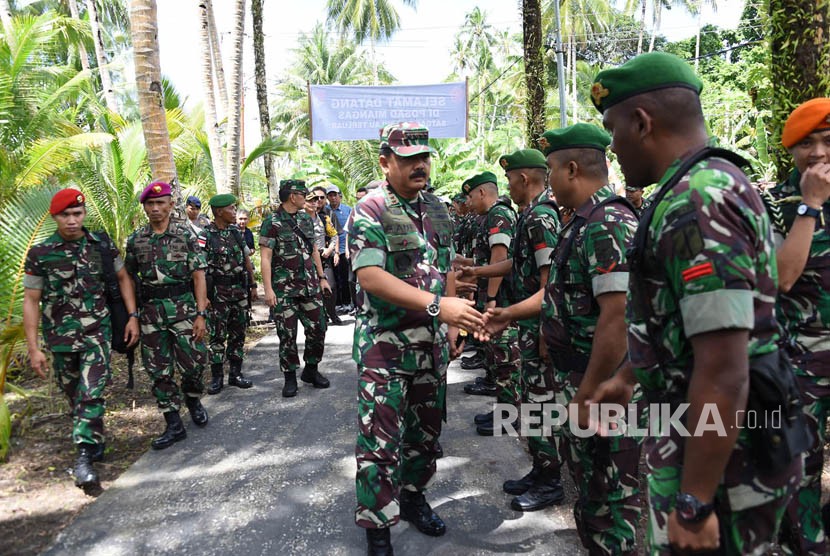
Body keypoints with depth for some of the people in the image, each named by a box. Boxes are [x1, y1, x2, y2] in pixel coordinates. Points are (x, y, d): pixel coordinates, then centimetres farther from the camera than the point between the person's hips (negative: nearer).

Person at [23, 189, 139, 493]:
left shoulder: (102, 243, -1)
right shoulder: (40, 253, -4)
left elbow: (123, 278, 10)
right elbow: (31, 300, -1)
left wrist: (133, 316, 0)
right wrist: (33, 348, -4)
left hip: (97, 331, -1)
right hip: (60, 336, 1)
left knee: (92, 393, -11)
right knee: (75, 396, 14)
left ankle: (84, 458, -5)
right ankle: (95, 442, 34)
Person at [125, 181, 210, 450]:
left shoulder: (185, 234, -2)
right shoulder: (136, 239, 7)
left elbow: (199, 275, -5)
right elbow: (129, 277, 13)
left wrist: (201, 314, -11)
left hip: (183, 307, -3)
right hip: (151, 311, 3)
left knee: (193, 361, -3)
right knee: (159, 370, 4)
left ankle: (192, 400, 30)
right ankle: (174, 425, 15)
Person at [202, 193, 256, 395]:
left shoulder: (236, 232, 9)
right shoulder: (205, 236, -9)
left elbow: (246, 259, 14)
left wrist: (252, 285, 11)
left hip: (240, 290, 6)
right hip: (218, 293, -5)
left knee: (238, 334, 10)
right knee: (217, 335, 1)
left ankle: (235, 373, 21)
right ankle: (217, 377, 12)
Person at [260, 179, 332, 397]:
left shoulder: (306, 219, 10)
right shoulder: (272, 222, -7)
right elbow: (265, 258, -11)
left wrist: (322, 278, 13)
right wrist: (268, 289, -17)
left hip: (310, 285, 5)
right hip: (284, 289, -5)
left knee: (317, 329, 5)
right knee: (287, 335, 2)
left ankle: (311, 370, 24)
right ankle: (290, 378, 17)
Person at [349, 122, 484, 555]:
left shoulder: (437, 210, 9)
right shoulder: (369, 213, -13)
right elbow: (370, 276, -24)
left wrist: (452, 324, 11)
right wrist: (437, 305, -31)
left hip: (431, 342, 7)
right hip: (385, 345, -6)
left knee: (426, 430, 18)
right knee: (380, 441, 0)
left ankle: (412, 498, 39)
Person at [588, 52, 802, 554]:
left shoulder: (697, 203, -24)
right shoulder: (710, 185, 9)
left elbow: (723, 370, -28)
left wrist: (695, 503, -23)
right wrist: (627, 377, 28)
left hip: (721, 464, -9)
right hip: (701, 440, 10)